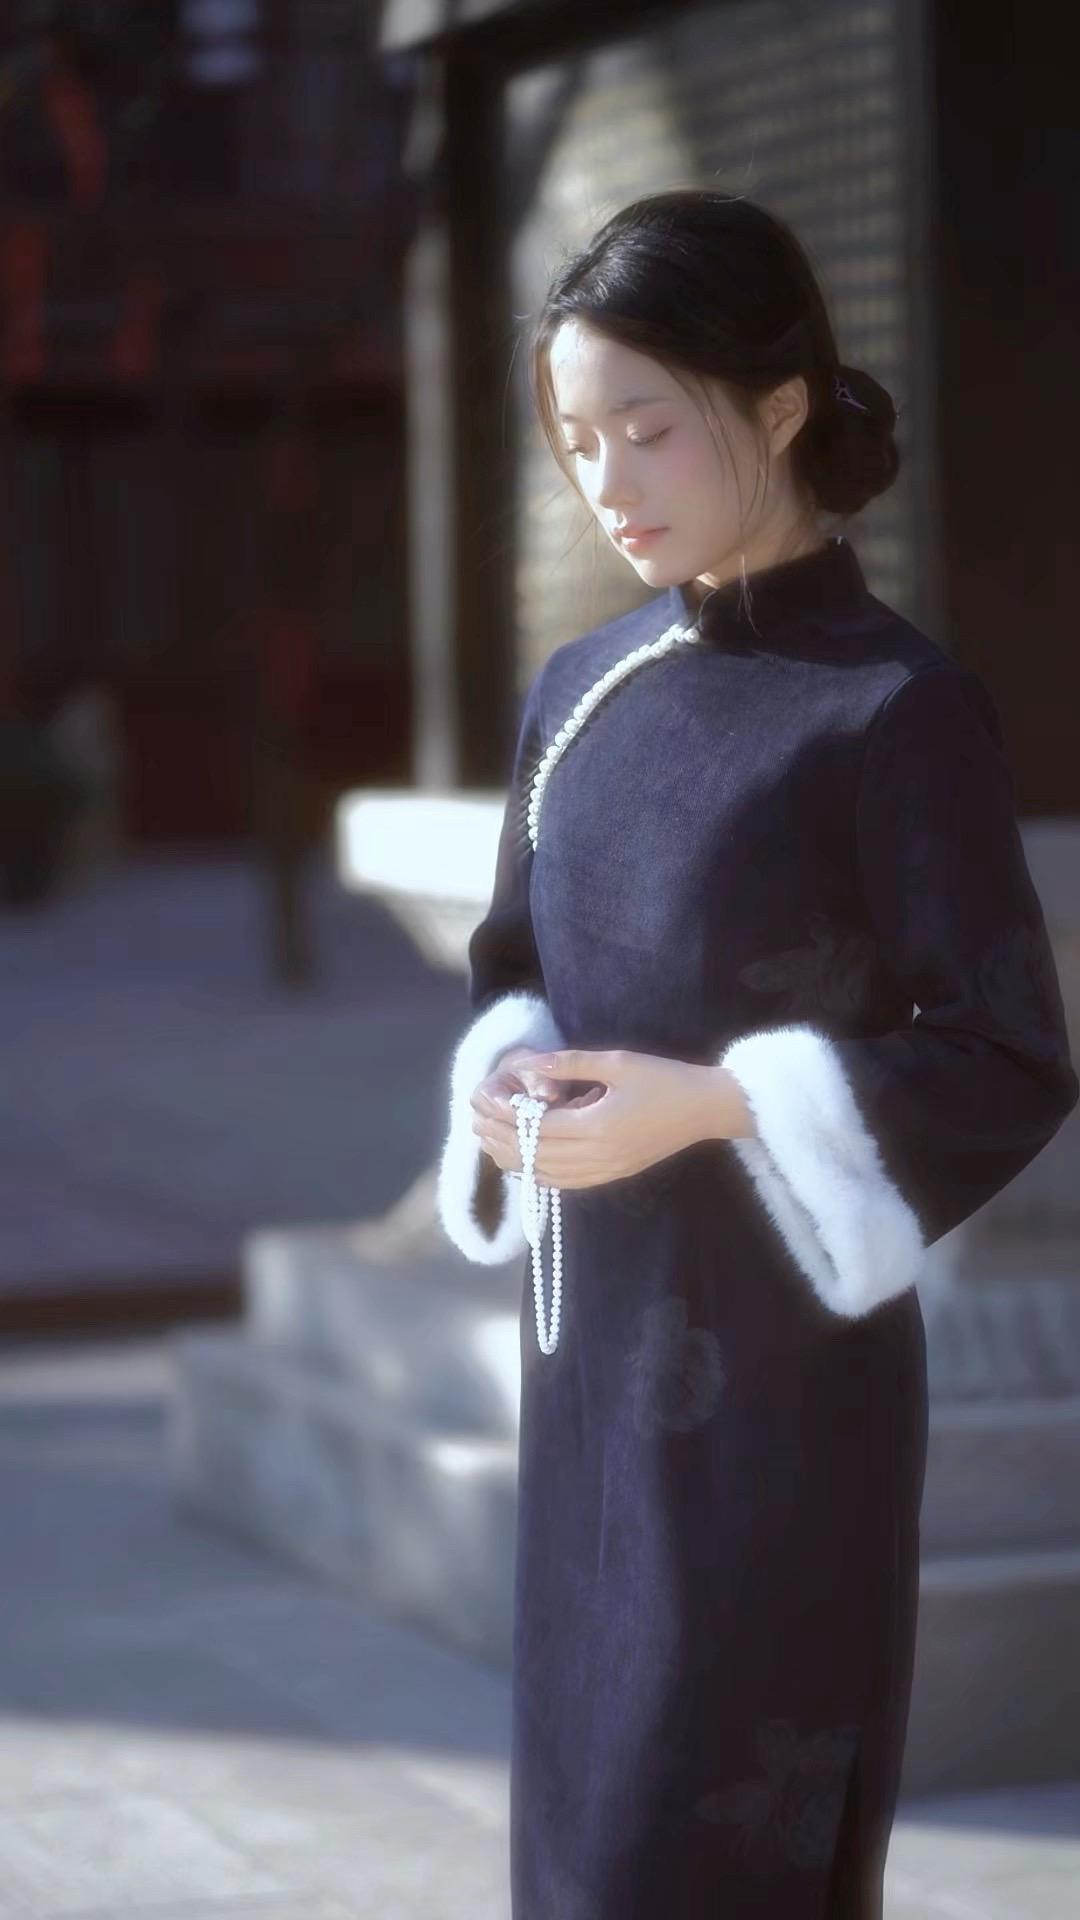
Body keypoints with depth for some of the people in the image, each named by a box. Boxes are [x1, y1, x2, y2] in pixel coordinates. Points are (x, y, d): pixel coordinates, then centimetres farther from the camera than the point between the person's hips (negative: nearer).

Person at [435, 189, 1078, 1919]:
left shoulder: (895, 707, -12)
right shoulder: (582, 690, 8)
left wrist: (713, 1106, -22)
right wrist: (508, 1083, -6)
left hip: (783, 1352, -6)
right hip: (590, 1339, 7)